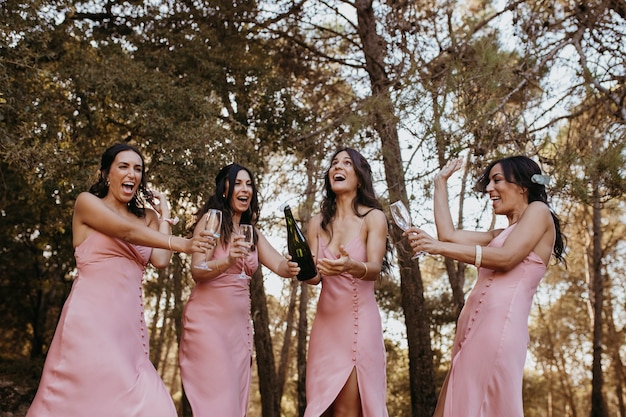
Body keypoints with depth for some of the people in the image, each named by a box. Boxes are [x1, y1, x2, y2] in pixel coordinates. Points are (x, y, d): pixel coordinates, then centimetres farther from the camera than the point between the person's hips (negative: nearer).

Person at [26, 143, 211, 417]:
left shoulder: (146, 218, 19)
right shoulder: (87, 202, 4)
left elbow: (160, 260, 3)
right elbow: (127, 231, -13)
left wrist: (164, 217, 13)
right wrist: (179, 244, -24)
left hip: (128, 323, 5)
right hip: (91, 316, -5)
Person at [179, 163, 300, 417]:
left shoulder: (253, 232, 15)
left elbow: (279, 264, 1)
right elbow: (197, 271, -13)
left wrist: (293, 267, -22)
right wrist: (227, 261, -33)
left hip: (239, 324, 7)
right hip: (208, 320, -6)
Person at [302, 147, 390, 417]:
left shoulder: (373, 218, -2)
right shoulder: (318, 223, 9)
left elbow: (375, 269, -14)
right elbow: (315, 275, 2)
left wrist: (352, 267, -36)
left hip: (359, 320, -4)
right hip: (325, 320, 4)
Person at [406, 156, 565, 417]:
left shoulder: (538, 211, 5)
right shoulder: (499, 235, 27)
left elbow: (506, 258, -11)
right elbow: (448, 234, 20)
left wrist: (439, 248, -13)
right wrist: (440, 182, 30)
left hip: (498, 325, -8)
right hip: (473, 327, 8)